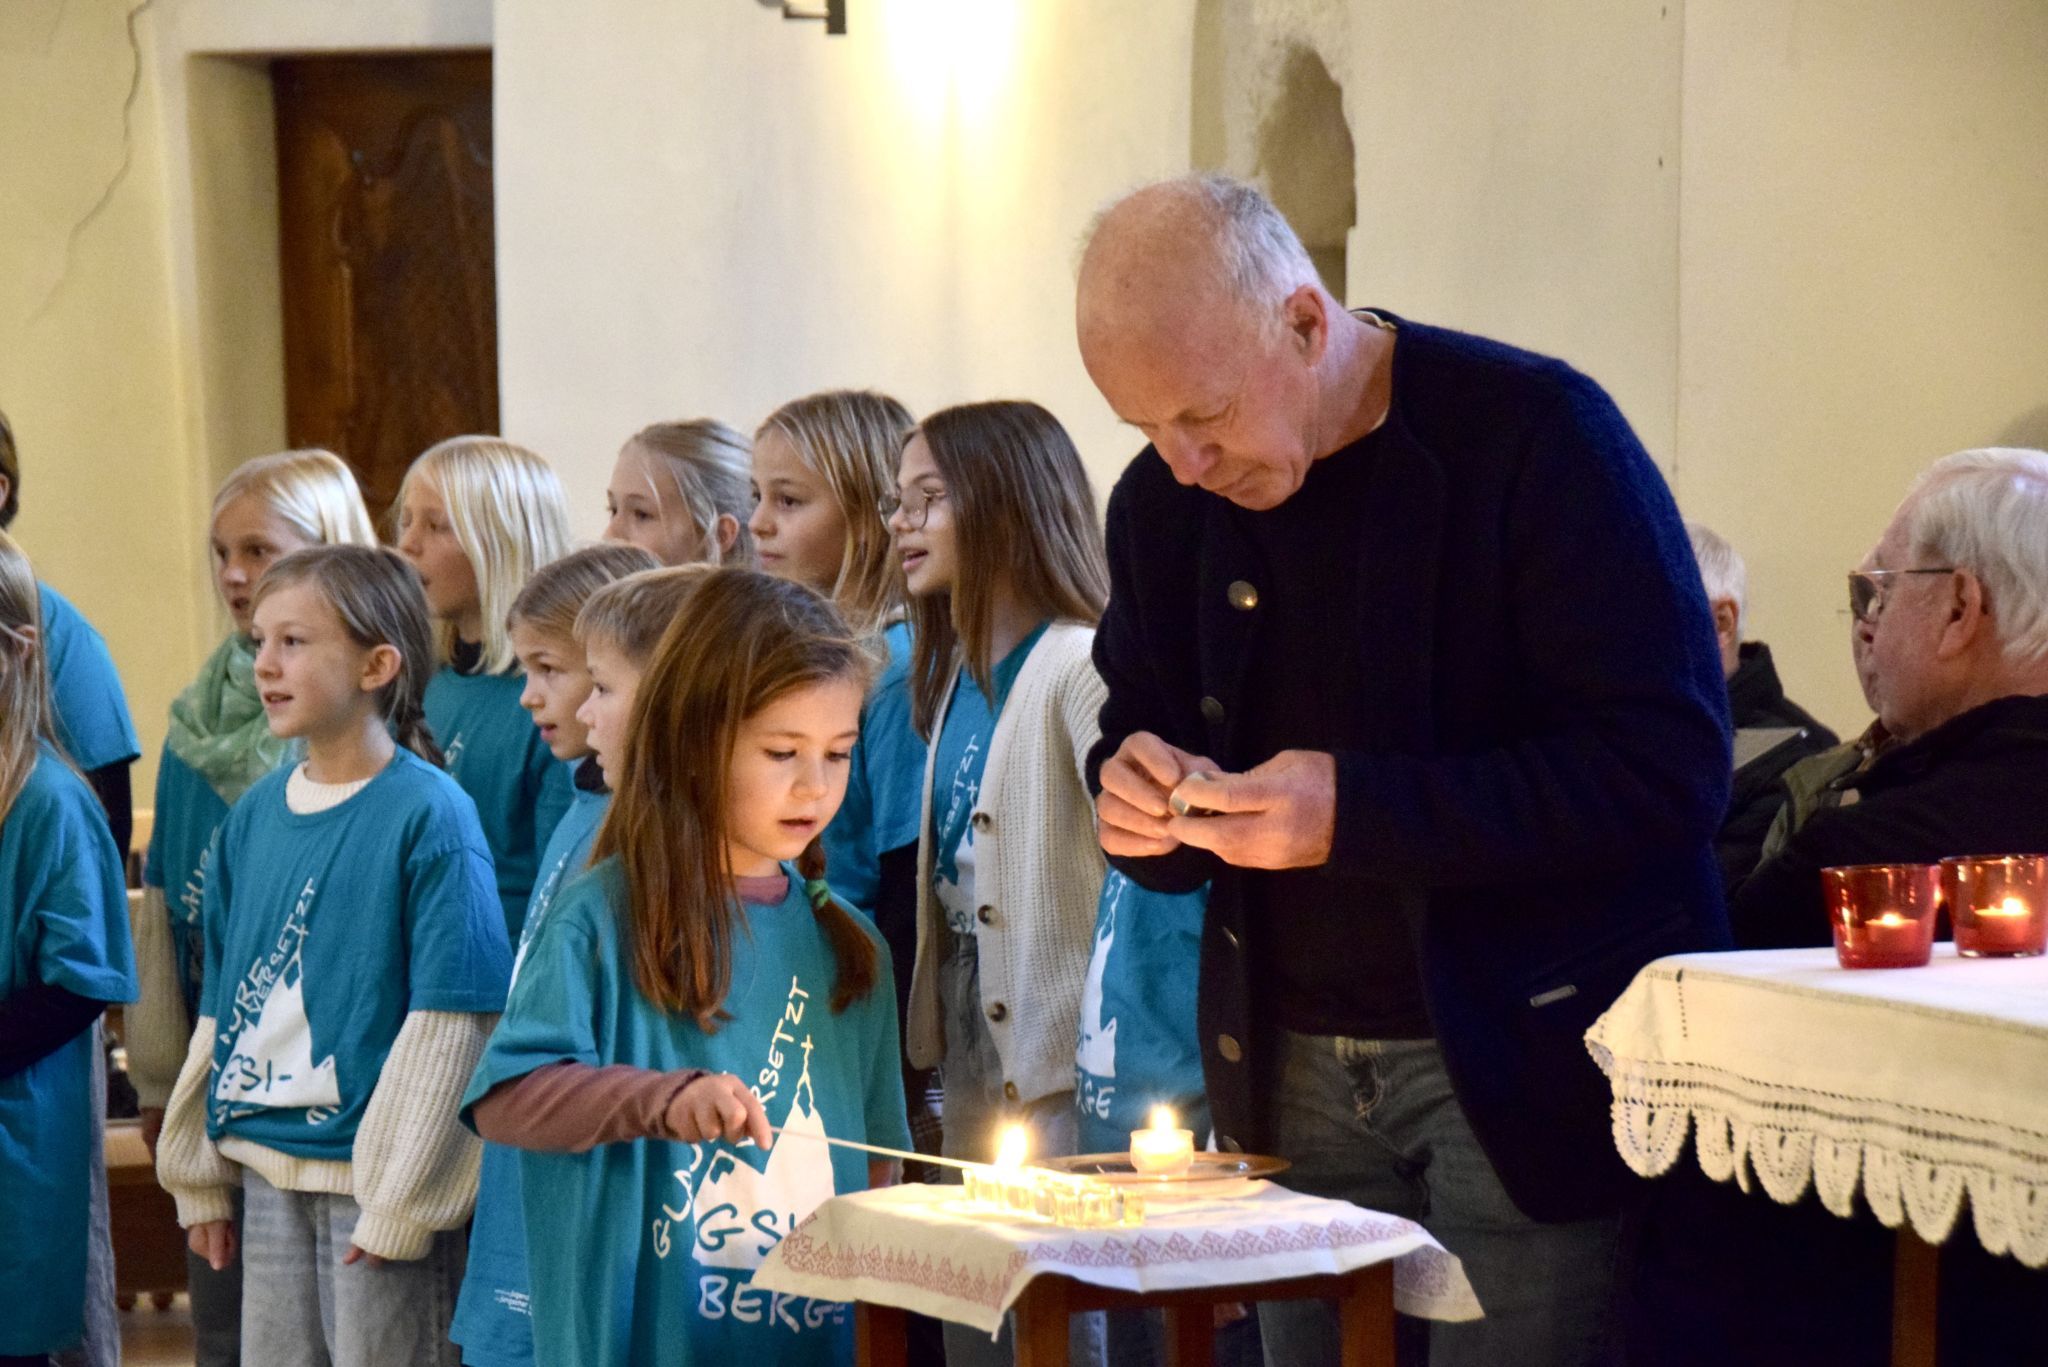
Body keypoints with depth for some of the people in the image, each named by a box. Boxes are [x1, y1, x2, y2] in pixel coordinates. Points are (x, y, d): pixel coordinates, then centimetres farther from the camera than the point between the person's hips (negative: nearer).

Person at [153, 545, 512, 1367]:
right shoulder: (253, 818, 9)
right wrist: (198, 1175, 15)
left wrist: (400, 1200, -15)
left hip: (375, 1175, -6)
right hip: (266, 1167, 6)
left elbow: (447, 1022, -14)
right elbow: (222, 1009, 15)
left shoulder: (429, 817, -12)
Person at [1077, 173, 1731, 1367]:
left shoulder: (1537, 434, -12)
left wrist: (1356, 812, -25)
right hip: (1296, 1074, 5)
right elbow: (1143, 731, 19)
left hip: (1524, 1054, -5)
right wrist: (1144, 807, -7)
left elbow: (1671, 768, -18)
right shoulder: (1164, 499, 6)